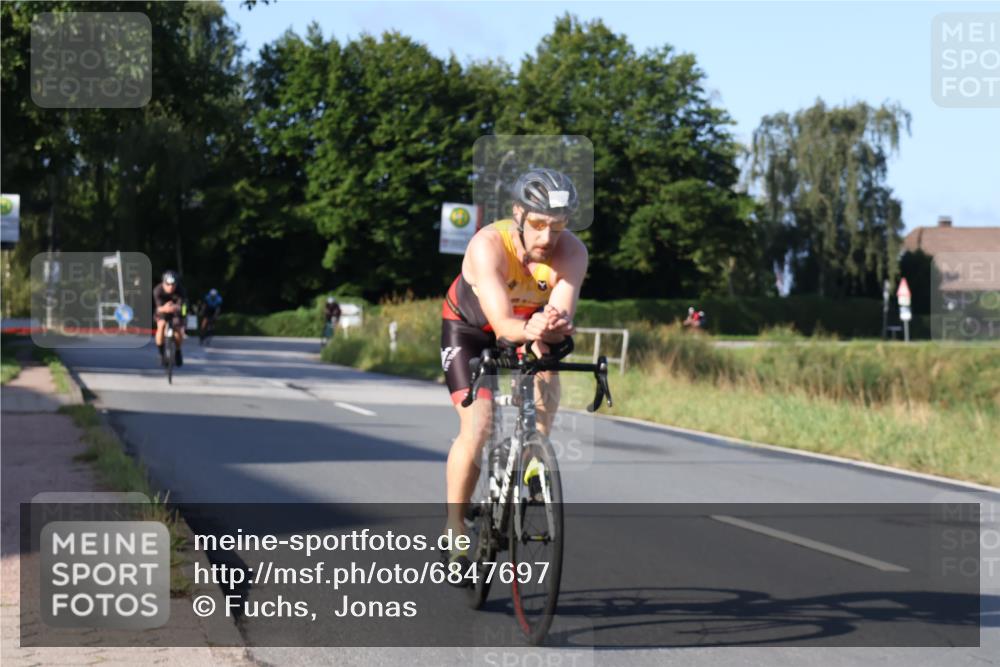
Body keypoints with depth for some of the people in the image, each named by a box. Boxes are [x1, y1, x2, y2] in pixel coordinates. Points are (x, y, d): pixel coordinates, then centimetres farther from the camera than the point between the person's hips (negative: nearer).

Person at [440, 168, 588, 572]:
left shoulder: (572, 252, -30)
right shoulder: (488, 246, -37)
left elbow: (562, 313, -42)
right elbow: (502, 323, -47)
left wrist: (552, 327, -64)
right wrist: (529, 330, -68)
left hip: (530, 328, 3)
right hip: (470, 327, -3)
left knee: (545, 403, -23)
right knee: (477, 428, -16)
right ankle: (455, 529, -1)